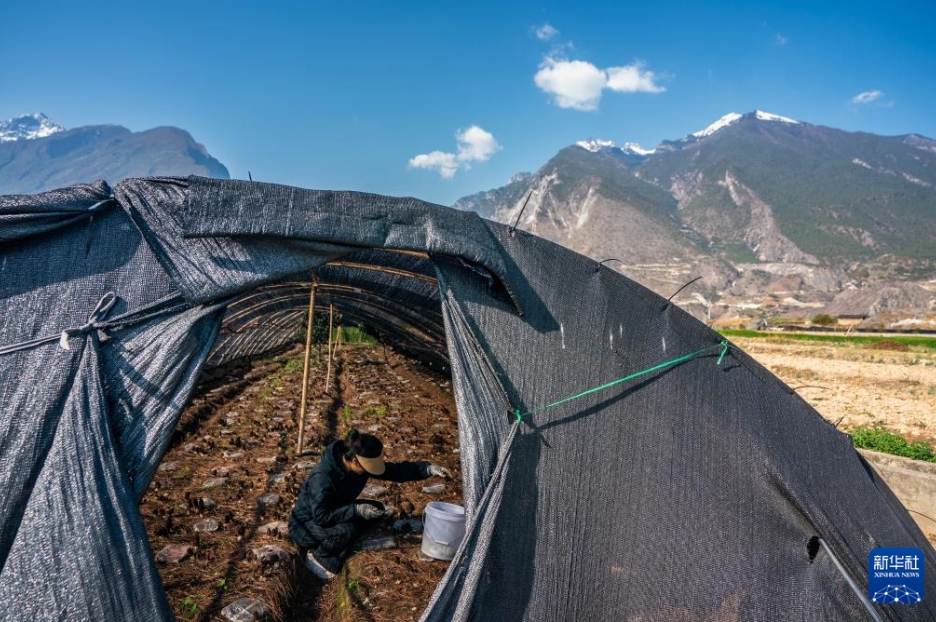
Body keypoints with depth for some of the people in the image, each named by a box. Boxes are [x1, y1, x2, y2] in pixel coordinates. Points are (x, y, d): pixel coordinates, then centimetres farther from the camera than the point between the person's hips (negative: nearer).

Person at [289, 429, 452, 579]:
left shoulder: (361, 464, -13)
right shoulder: (322, 477, -34)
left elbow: (396, 471, -10)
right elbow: (321, 517, -33)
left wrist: (428, 468, -22)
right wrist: (357, 510, -37)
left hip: (335, 515, 8)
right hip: (305, 526, -8)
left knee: (376, 509, -9)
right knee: (347, 529, -35)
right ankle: (317, 555, -6)